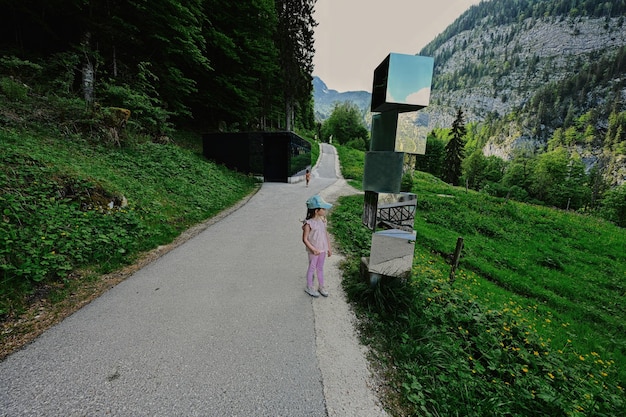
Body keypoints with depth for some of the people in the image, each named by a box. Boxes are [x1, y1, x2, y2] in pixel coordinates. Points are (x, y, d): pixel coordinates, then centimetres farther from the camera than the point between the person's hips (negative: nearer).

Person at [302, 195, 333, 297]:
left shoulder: (322, 221, -1)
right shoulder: (308, 223, -21)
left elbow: (326, 234, 7)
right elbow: (305, 239, -18)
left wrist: (329, 248, 8)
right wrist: (313, 249, -21)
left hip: (322, 249, 6)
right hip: (313, 251, -6)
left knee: (320, 268, 19)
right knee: (312, 268, 10)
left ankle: (321, 286, 35)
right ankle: (309, 287, 29)